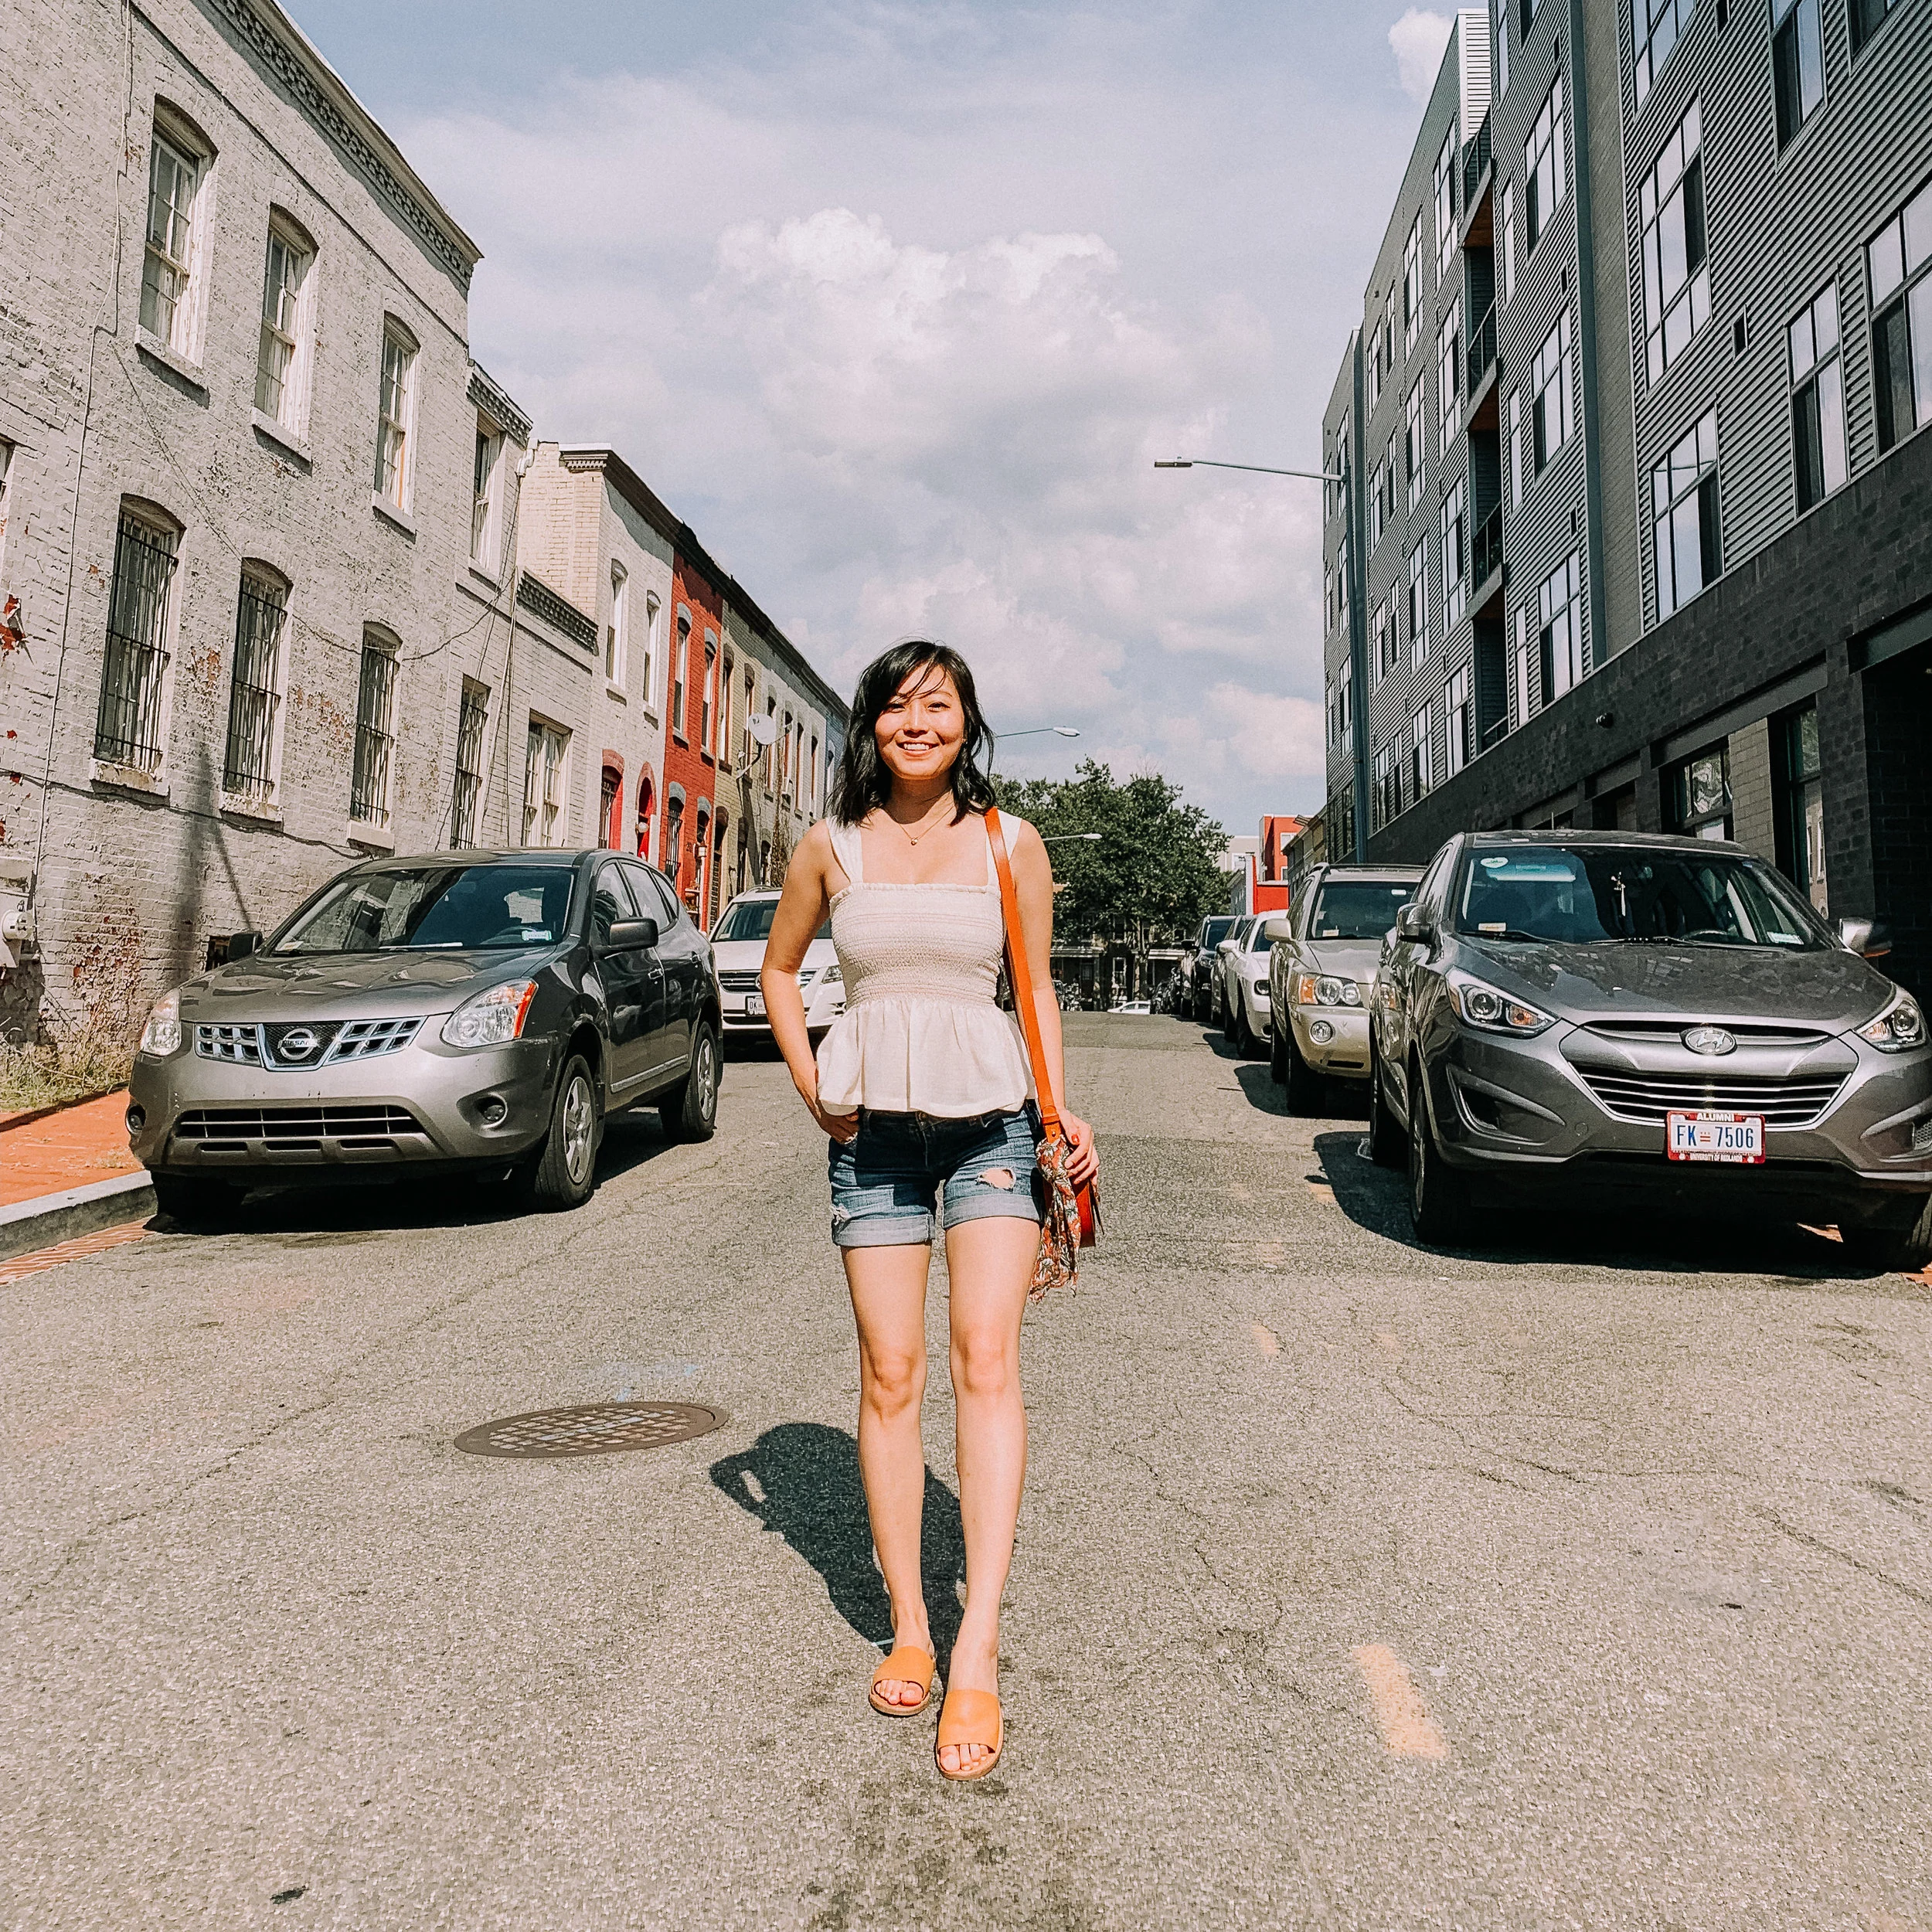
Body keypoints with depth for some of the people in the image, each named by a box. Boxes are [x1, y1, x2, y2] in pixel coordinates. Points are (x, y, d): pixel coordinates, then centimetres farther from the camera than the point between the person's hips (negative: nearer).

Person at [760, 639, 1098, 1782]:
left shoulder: (1012, 844, 5)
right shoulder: (831, 848, 6)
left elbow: (1036, 985, 11)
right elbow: (780, 970, 17)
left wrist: (1061, 1109, 0)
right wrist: (812, 1089, 5)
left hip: (990, 1118, -1)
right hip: (872, 1127, 1)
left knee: (988, 1358, -13)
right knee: (890, 1375, 2)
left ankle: (977, 1651, -11)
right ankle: (909, 1627, 15)